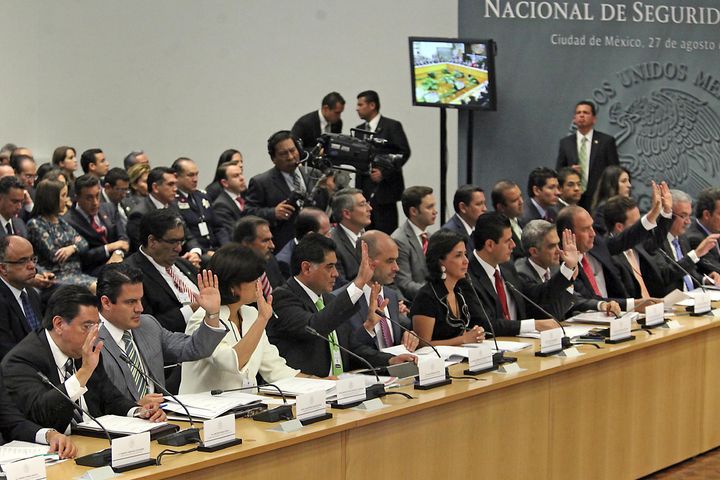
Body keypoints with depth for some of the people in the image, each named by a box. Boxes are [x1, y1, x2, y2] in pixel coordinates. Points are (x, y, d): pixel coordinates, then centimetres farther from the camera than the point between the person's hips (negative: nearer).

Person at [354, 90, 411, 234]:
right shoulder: (360, 129, 17)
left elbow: (404, 152, -8)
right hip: (364, 189, 6)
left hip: (384, 188, -6)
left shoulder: (392, 126, -2)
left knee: (386, 232, -6)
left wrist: (384, 173, -15)